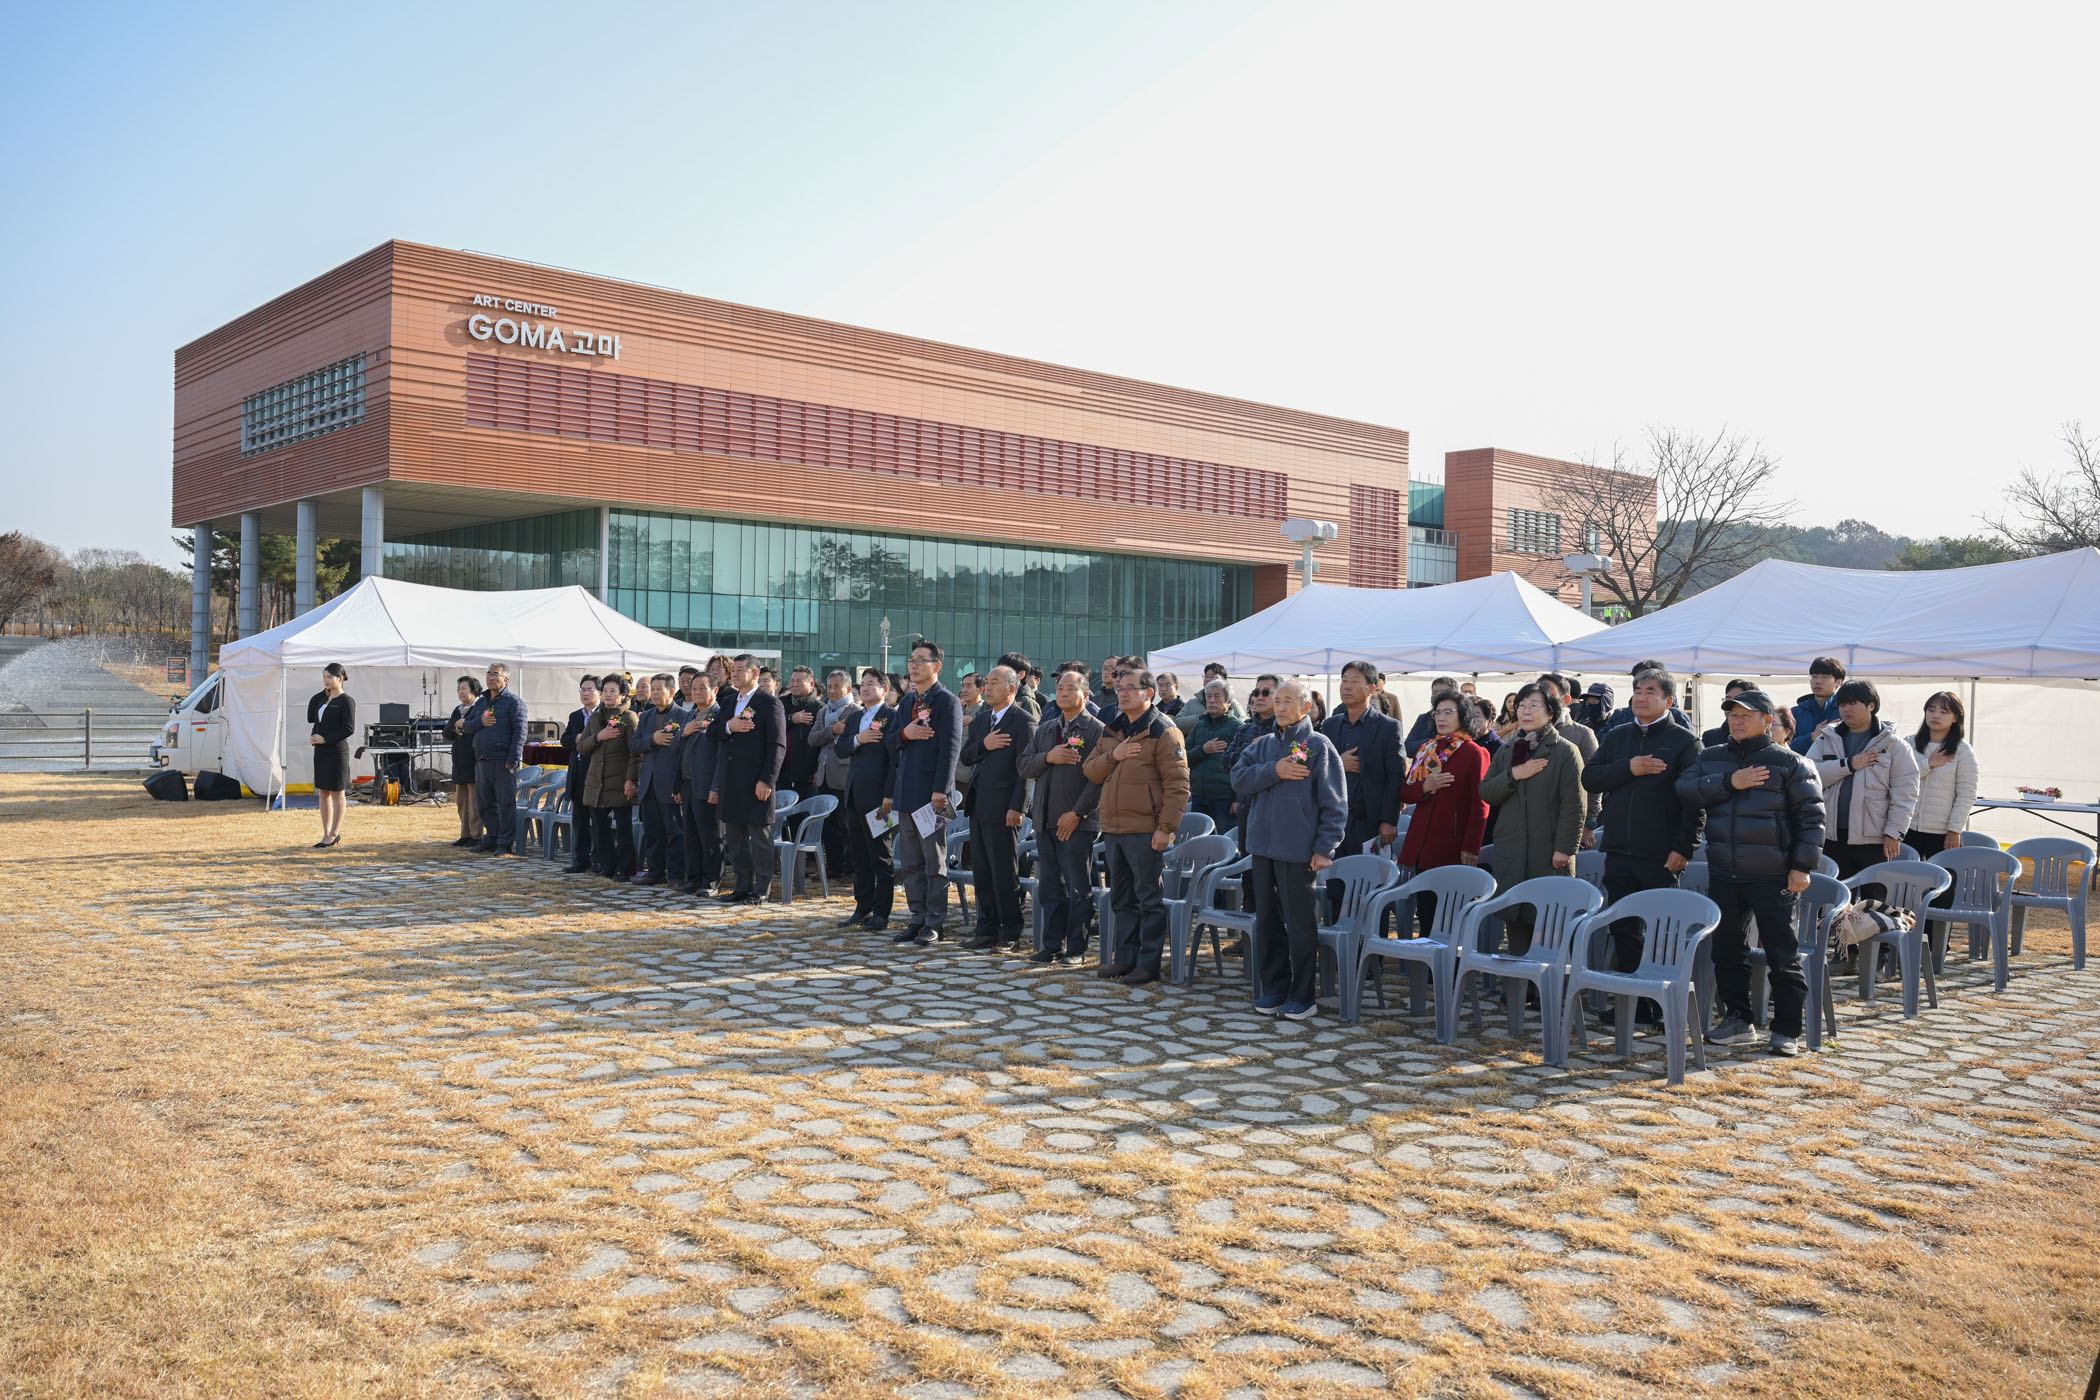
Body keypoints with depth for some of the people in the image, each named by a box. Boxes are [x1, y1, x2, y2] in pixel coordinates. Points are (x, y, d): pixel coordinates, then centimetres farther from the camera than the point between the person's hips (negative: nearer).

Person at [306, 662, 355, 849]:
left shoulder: (347, 701, -8)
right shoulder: (323, 699, 16)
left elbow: (349, 728, -15)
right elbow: (311, 718, 15)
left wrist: (325, 739, -18)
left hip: (337, 751, -8)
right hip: (321, 751, 8)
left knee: (336, 793, -1)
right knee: (322, 793, 9)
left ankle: (334, 835, 4)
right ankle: (326, 834, 15)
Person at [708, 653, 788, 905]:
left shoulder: (770, 703, -6)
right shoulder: (728, 701, 16)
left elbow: (778, 745, -11)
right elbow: (711, 735, 11)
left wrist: (767, 780, -17)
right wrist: (728, 726, -11)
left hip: (756, 783, -7)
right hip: (730, 783, 7)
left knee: (760, 837, -1)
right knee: (734, 838, 11)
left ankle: (761, 890, 5)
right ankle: (743, 886, 20)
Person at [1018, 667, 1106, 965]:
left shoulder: (1097, 730, -5)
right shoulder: (1045, 729, 16)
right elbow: (1025, 767, 10)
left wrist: (1077, 813, -16)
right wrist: (1049, 757, -9)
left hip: (1078, 822, -6)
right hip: (1046, 822, 6)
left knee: (1078, 889, 0)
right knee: (1049, 887, 10)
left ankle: (1076, 949, 6)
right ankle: (1052, 945, 18)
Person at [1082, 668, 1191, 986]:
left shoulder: (1163, 731, -8)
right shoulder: (1111, 730, 15)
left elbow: (1177, 784, -12)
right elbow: (1090, 770, 14)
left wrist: (1167, 828, -18)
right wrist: (1113, 756, -6)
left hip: (1145, 830, -7)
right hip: (1113, 828, 8)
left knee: (1149, 899, -1)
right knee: (1122, 899, 14)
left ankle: (1149, 963, 5)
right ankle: (1125, 958, 22)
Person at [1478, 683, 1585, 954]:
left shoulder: (1566, 752, -2)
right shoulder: (1506, 754, 16)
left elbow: (1573, 805, -7)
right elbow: (1485, 792, 7)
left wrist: (1565, 848, -13)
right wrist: (1513, 775, -9)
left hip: (1548, 853, -5)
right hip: (1510, 852, 5)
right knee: (1514, 920, 5)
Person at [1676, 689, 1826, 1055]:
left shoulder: (1790, 762, -1)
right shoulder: (1711, 758, 11)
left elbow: (1810, 816, -3)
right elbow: (1685, 789, -4)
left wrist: (1802, 866, -10)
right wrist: (1729, 783, -15)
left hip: (1772, 875, -4)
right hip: (1723, 874, 5)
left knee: (1782, 956, 1)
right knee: (1726, 949, 11)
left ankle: (1787, 1030, 9)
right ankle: (1737, 1020, 24)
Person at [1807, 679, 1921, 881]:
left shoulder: (1893, 743, 1)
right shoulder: (1826, 740, 10)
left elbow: (1905, 792, -3)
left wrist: (1894, 832, -10)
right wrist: (1848, 765, -12)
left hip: (1875, 839, -3)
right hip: (1833, 836, 3)